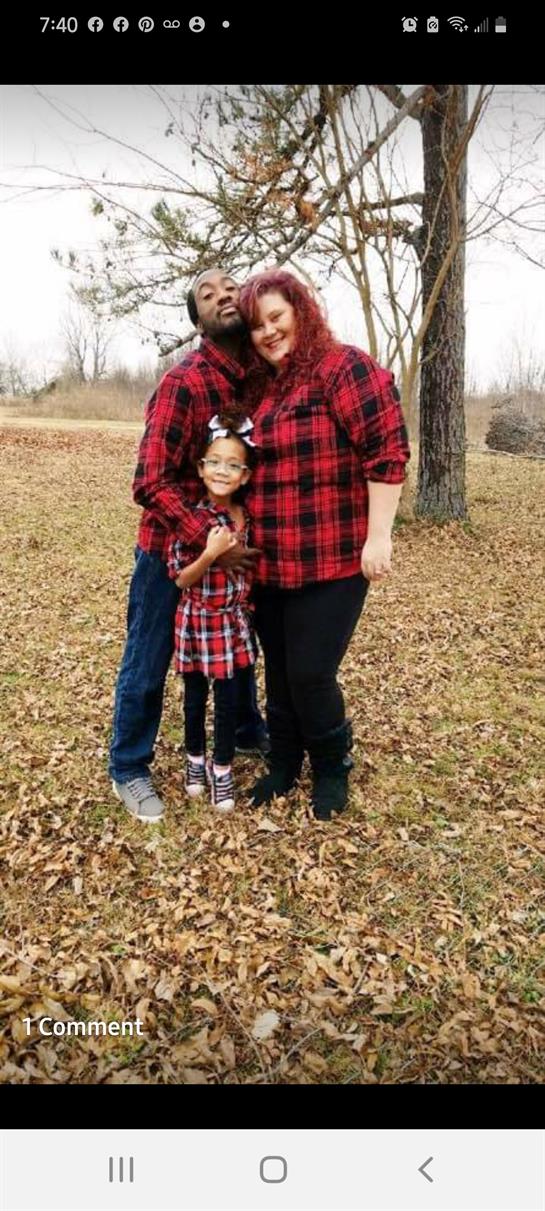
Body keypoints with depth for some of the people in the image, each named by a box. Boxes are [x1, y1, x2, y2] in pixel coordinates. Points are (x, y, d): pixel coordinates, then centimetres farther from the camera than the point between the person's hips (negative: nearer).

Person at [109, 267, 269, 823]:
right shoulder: (183, 382, -22)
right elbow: (151, 484, -25)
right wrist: (209, 541, -29)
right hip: (171, 546, -6)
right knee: (148, 664, 6)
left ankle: (248, 730, 45)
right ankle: (128, 769, 25)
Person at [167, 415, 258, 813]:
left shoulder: (248, 517, -1)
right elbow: (180, 579, -15)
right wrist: (210, 553, -27)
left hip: (234, 621, 3)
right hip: (198, 623, -3)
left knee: (228, 698, 9)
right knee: (196, 696, 14)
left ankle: (222, 769, 26)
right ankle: (195, 761, 35)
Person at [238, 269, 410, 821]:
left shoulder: (343, 367, -10)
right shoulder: (259, 387, 14)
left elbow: (387, 451, -17)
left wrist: (378, 536, -19)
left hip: (332, 561, -7)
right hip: (269, 562, 7)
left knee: (311, 674, -1)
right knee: (278, 671, 15)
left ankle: (332, 769, 26)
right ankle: (284, 764, 35)